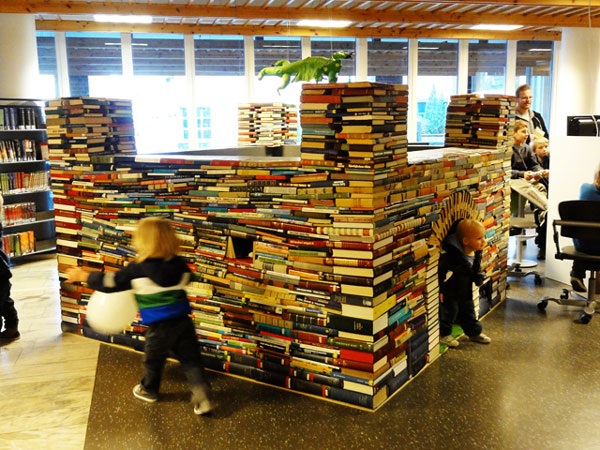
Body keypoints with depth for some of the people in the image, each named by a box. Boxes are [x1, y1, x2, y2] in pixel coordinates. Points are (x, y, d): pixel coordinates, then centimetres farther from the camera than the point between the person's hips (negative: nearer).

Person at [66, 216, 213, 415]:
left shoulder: (138, 269, -14)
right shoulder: (179, 264, -1)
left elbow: (110, 282, -6)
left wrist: (83, 276, 8)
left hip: (159, 325, -3)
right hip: (183, 320, 4)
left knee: (153, 359, 21)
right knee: (191, 359, 10)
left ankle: (149, 390, 44)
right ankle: (202, 397, 2)